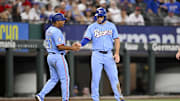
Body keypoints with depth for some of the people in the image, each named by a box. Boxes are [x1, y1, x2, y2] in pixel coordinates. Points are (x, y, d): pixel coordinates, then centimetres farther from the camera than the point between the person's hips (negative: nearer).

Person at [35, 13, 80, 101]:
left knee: (54, 79, 12)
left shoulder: (48, 30, 14)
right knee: (65, 78, 1)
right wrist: (71, 48, -12)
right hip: (58, 56, -9)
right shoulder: (56, 31, -17)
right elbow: (60, 47, -22)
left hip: (50, 56, 9)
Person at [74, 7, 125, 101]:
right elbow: (86, 38, -7)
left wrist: (117, 53, -2)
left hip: (108, 55, 1)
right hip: (97, 55, -1)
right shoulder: (92, 27, 3)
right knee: (95, 77, -3)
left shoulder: (111, 26, 7)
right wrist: (80, 44, -29)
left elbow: (116, 39, 8)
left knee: (114, 76, 0)